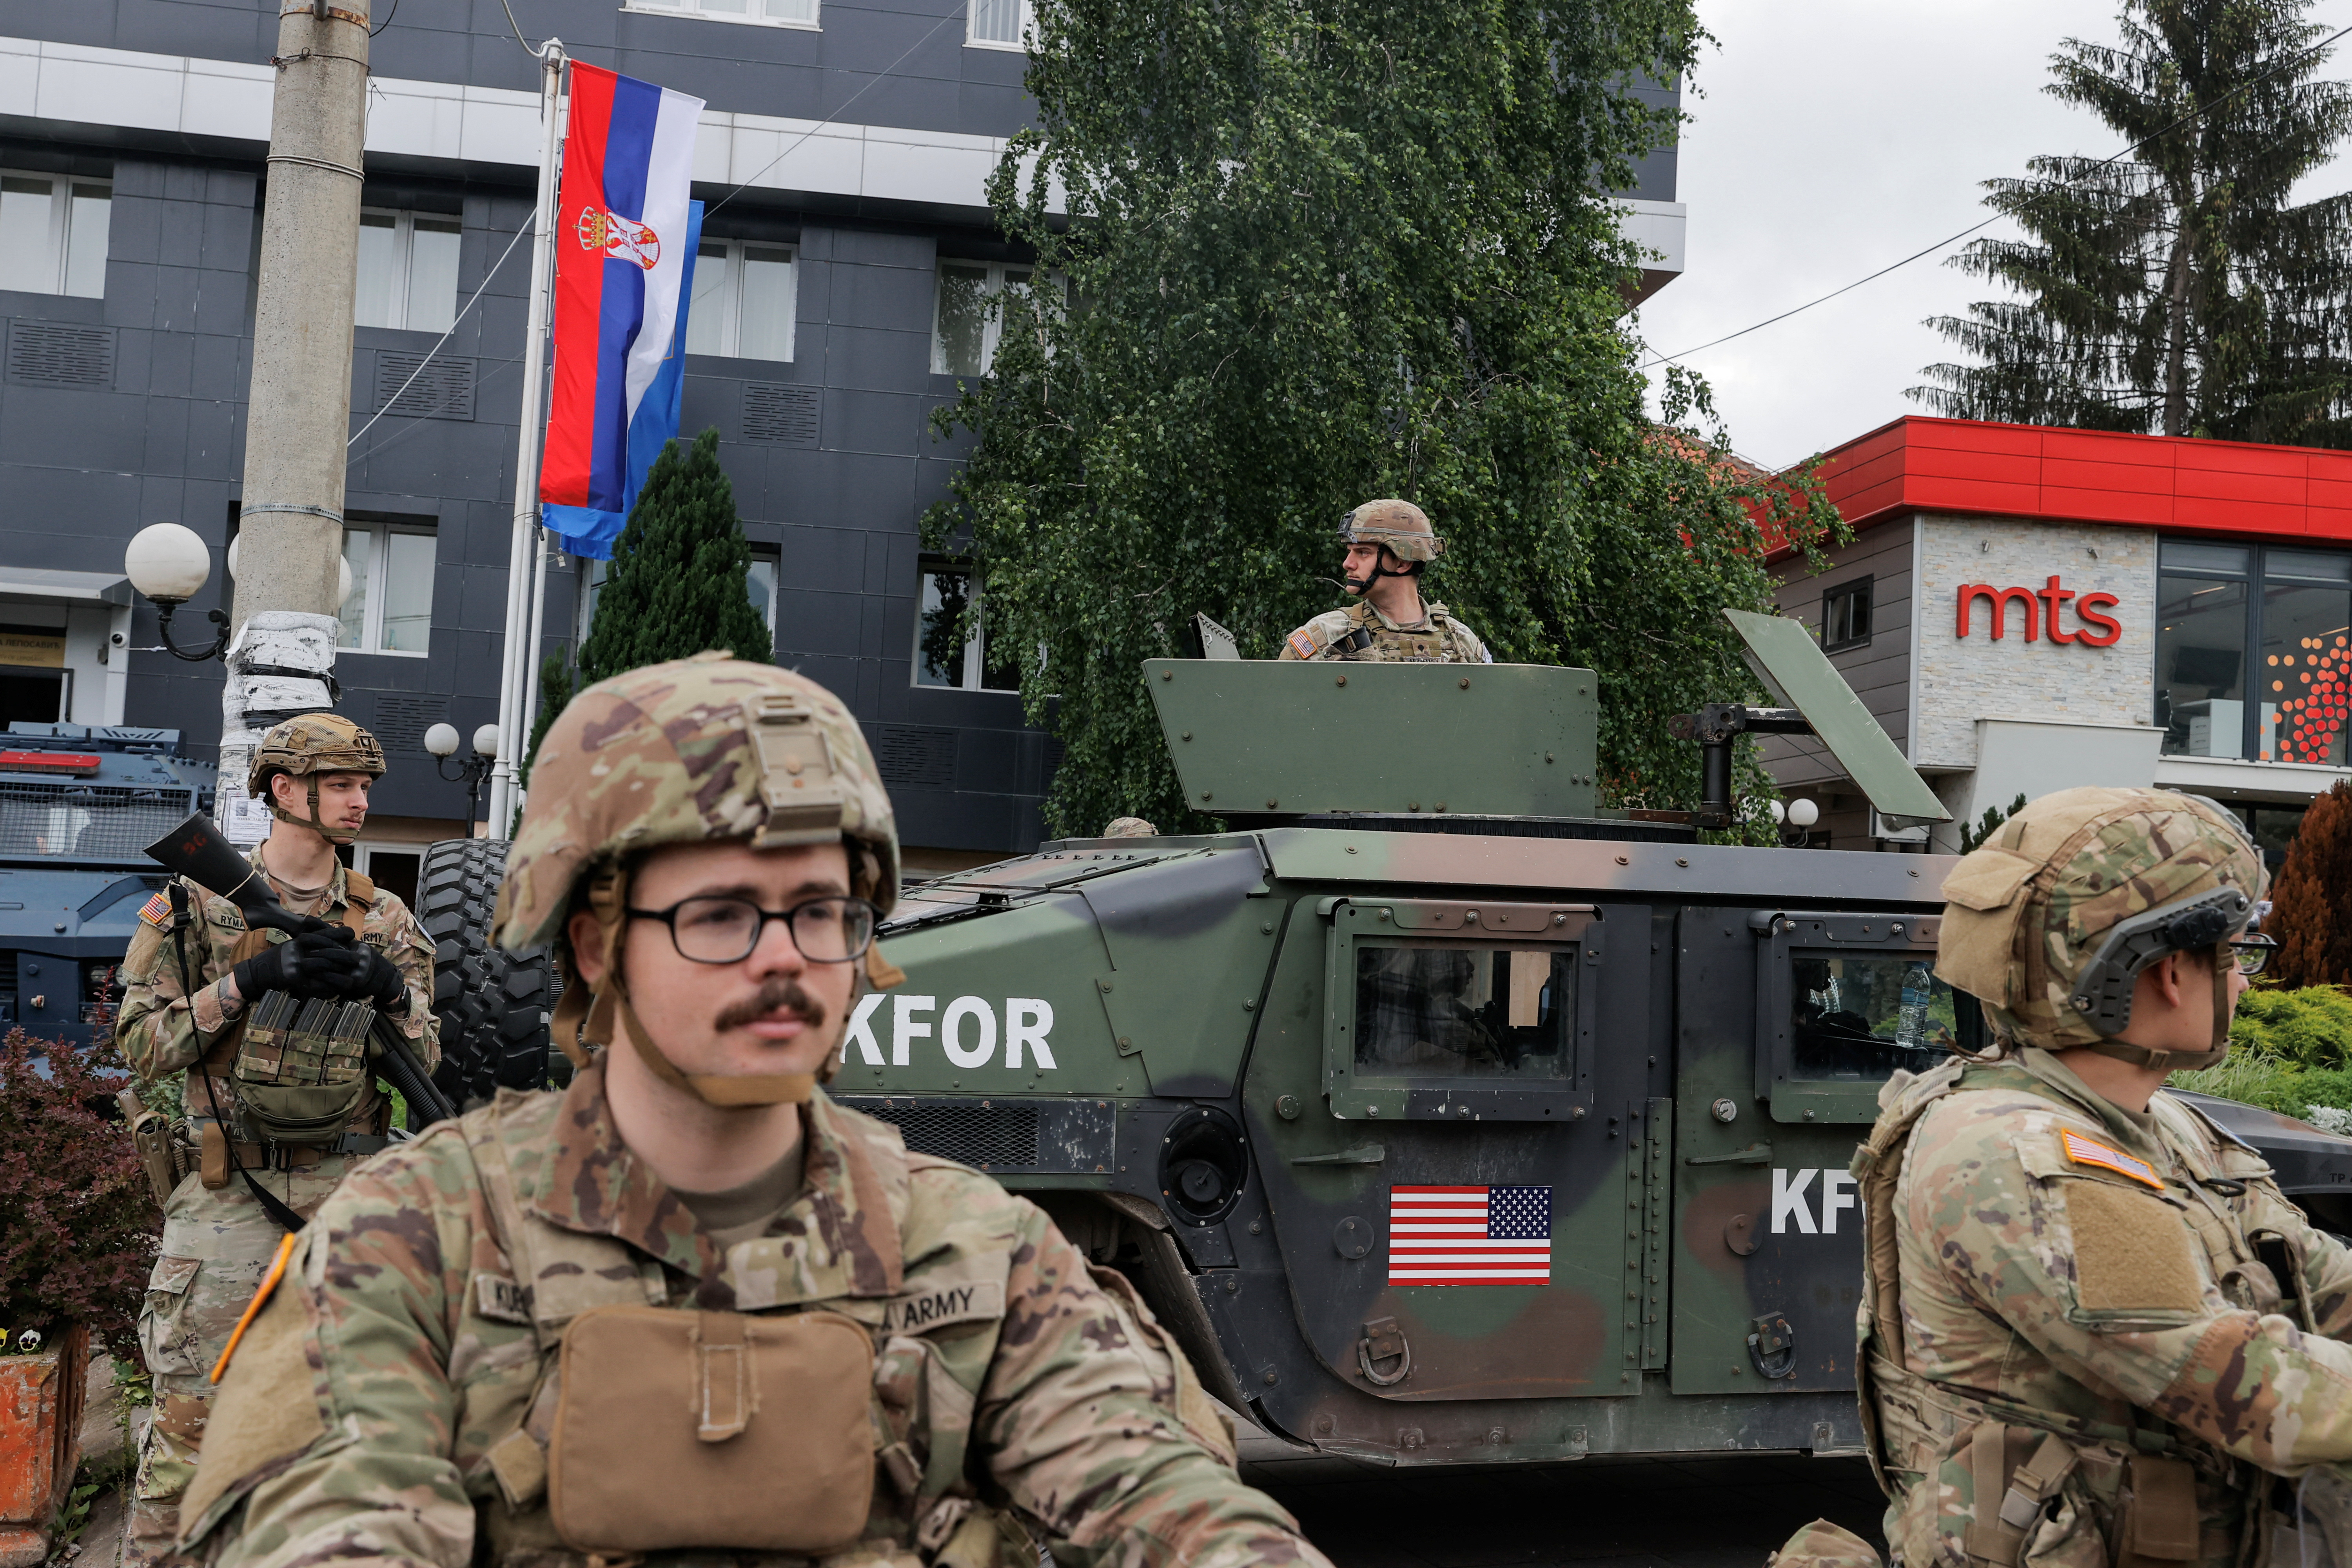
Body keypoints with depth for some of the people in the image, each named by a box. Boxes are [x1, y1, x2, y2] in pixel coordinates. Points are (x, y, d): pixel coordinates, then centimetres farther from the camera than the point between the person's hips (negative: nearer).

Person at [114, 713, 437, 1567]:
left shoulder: (383, 919, 9)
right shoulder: (197, 905, 2)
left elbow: (425, 1056, 7)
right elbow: (141, 1043, -4)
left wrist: (388, 987, -13)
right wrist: (248, 981, -16)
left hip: (348, 1197, 3)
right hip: (229, 1198, -3)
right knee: (191, 1416, -2)